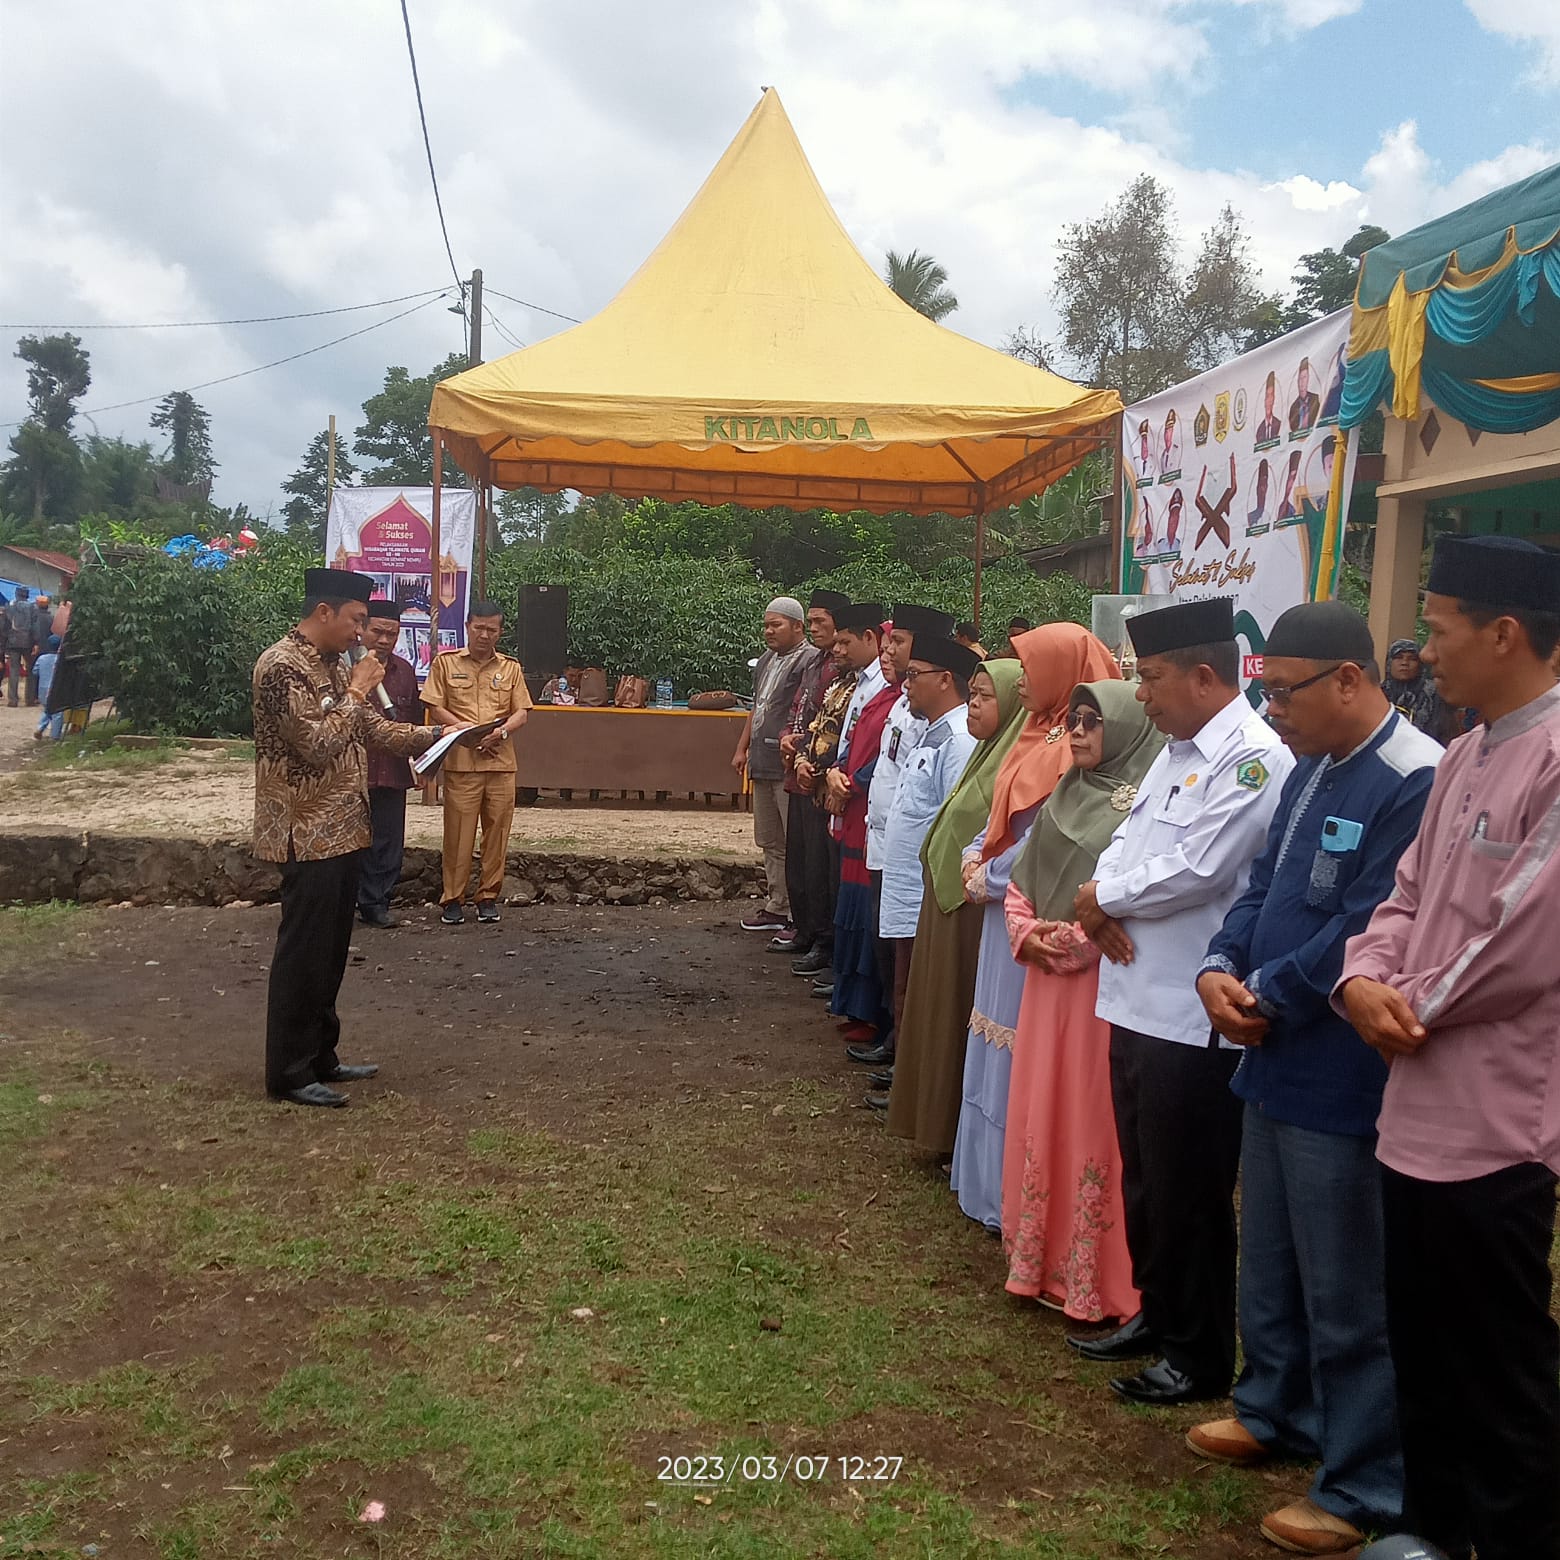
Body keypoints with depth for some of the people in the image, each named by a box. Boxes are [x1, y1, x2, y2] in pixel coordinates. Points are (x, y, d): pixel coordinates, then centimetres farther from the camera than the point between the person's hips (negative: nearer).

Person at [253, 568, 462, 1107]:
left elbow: (376, 729, 17)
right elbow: (316, 745, -24)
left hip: (342, 829, 10)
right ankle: (289, 1073, 7)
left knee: (330, 951, 15)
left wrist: (435, 734, 6)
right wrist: (356, 691, -15)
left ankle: (319, 1056, 26)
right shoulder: (283, 665, -16)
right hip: (308, 834, -10)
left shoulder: (331, 666, 14)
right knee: (303, 953, -2)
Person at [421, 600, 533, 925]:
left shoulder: (511, 667, 12)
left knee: (497, 831, 4)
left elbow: (521, 712, 8)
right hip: (460, 761, -2)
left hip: (501, 761, 2)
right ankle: (453, 898, 9)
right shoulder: (445, 663, 6)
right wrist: (466, 729, -12)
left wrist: (503, 730, -12)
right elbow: (435, 708, 2)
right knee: (458, 832, -1)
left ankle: (489, 896, 15)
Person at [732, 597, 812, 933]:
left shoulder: (810, 661, -11)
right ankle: (776, 908, 26)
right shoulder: (767, 661, 19)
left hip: (790, 766, -10)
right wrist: (742, 748, 22)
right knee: (770, 842, 16)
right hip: (762, 766, 10)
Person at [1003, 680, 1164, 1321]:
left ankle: (1098, 1279, 12)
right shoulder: (1065, 796, 13)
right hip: (1047, 978, 8)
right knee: (1039, 1112, 12)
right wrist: (1026, 933, 0)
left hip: (1105, 980, -8)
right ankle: (1043, 1259, 26)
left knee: (1093, 1120, -1)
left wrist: (1073, 939, -15)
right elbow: (1022, 879, 17)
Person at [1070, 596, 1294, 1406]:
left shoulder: (1253, 759, -17)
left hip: (1192, 1018, -9)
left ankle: (1200, 1356, 22)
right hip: (1135, 1000, 9)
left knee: (1188, 1196, 5)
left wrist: (1099, 900, -9)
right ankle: (1156, 1314, 39)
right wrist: (1106, 906, -7)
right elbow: (1126, 839, 14)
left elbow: (1194, 872, -24)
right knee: (1144, 1179, 21)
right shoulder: (1175, 752, 13)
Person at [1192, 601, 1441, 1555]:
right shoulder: (1312, 770, 9)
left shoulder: (1417, 783, -21)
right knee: (1270, 1259, 23)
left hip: (1342, 1077, -9)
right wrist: (1221, 969, -3)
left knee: (1348, 1291, 5)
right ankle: (1277, 1412, 43)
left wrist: (1264, 996, -13)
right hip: (1277, 1057, 9)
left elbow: (1366, 932, -24)